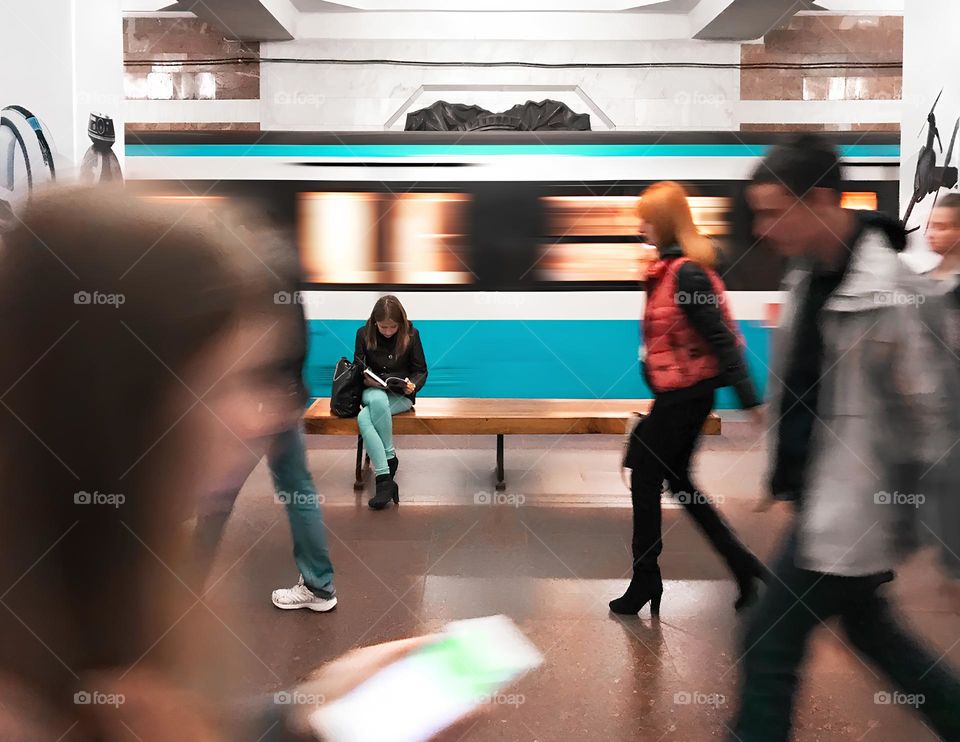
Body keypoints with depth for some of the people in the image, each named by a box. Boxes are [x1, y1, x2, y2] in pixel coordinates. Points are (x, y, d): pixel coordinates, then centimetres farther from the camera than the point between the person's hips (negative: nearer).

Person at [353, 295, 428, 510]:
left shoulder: (411, 334, -2)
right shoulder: (364, 334, 0)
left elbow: (421, 371, 3)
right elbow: (357, 368, 7)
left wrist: (413, 385, -19)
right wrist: (366, 378, -16)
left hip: (401, 395, -2)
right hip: (372, 392, 2)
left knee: (364, 417, -34)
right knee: (377, 399, -38)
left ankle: (384, 480, -26)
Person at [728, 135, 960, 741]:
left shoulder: (883, 290, -22)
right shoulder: (809, 275, 5)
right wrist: (785, 475, 18)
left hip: (851, 505, -9)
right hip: (820, 495, 9)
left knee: (770, 642, 1)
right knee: (871, 629, 22)